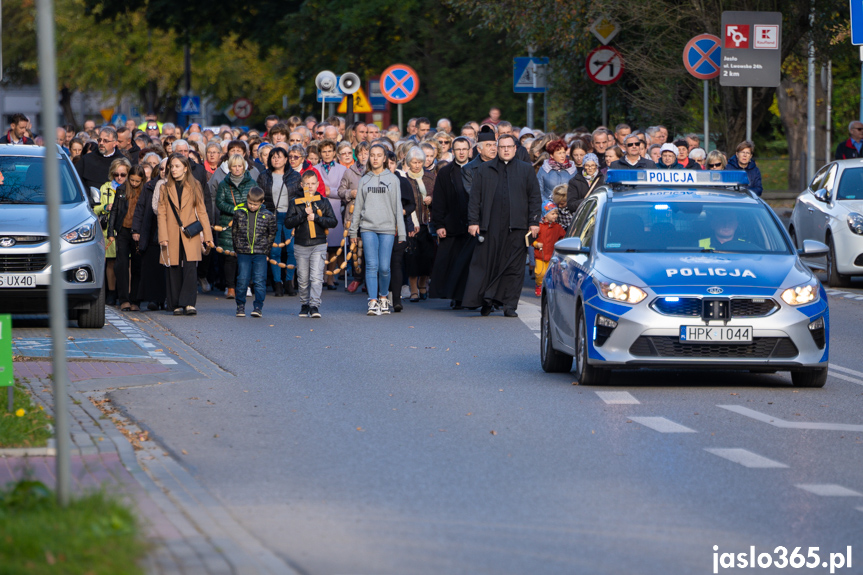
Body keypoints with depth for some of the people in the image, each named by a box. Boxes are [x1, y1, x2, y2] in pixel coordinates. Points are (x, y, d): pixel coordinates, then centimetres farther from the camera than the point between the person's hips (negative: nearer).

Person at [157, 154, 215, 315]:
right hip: (172, 235, 1)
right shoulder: (164, 187, 9)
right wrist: (163, 237, -6)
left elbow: (201, 212, 9)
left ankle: (188, 303, -15)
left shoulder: (194, 187, 8)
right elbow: (162, 214, 5)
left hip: (190, 236, -1)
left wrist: (207, 236, 4)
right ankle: (176, 305, 7)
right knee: (174, 270, 0)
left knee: (190, 268, -13)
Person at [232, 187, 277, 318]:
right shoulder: (239, 213, 1)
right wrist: (237, 248, 11)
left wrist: (266, 250, 7)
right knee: (242, 281, 0)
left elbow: (271, 234, 10)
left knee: (260, 281, -5)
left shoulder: (267, 216, -2)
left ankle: (258, 307, 2)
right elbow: (234, 231, 12)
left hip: (260, 254, -1)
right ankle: (240, 306, 11)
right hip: (243, 253, 1)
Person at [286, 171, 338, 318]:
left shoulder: (323, 201, 6)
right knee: (303, 279, 5)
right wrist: (304, 214, -14)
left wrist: (316, 217, -12)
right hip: (301, 245, 1)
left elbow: (333, 222, 0)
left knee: (316, 277, -12)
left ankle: (314, 306, -14)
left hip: (319, 245, -1)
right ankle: (304, 305, 19)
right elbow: (288, 222, -3)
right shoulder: (295, 201, 6)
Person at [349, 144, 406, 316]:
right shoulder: (364, 180, 11)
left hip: (387, 228, -1)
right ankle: (373, 302, -7)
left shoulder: (392, 179, 7)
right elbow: (358, 205, 13)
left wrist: (401, 232, 2)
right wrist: (353, 230, 11)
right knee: (371, 265, -8)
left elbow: (397, 206, 6)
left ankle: (383, 297, 17)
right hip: (368, 227, 1)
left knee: (384, 267, -3)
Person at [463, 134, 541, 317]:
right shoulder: (485, 170, 11)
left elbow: (535, 197, 8)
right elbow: (475, 197, 9)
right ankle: (486, 301, 3)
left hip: (516, 226, 0)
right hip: (490, 225, 0)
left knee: (514, 267, -1)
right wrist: (473, 221, 0)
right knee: (486, 264, -3)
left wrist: (534, 222, 0)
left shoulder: (526, 170, 11)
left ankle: (510, 305, 3)